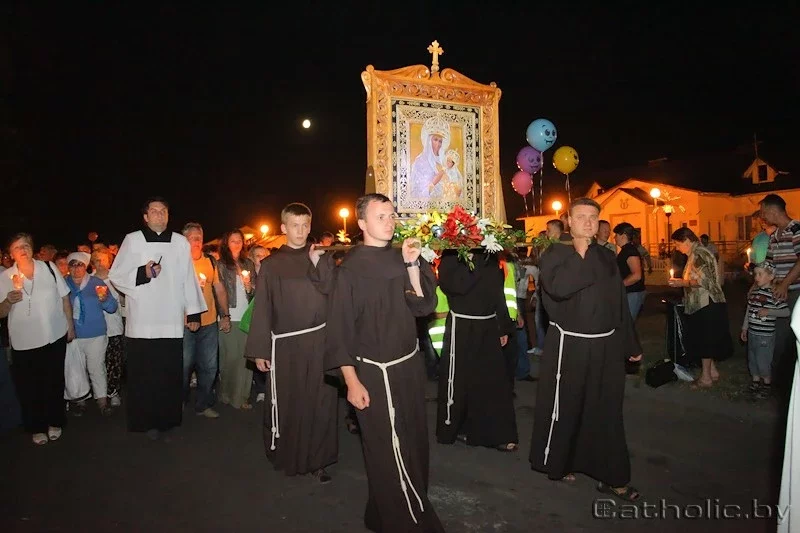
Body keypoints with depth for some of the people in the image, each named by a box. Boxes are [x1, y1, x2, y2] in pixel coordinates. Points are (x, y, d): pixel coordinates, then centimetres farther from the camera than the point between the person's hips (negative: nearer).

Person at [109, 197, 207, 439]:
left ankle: (168, 419, 20)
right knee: (143, 375, 5)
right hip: (141, 321, -1)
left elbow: (188, 279, 7)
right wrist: (143, 273, -13)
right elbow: (116, 276, 5)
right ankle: (146, 421, 19)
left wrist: (193, 312, 5)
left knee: (170, 373, 5)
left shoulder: (180, 242, 6)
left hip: (171, 322, 1)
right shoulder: (133, 240, 3)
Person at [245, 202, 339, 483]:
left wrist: (316, 263, -13)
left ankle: (317, 459, 16)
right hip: (285, 345, -1)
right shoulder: (272, 265, 5)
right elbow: (262, 309, 2)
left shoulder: (322, 258, 9)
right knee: (287, 404, 6)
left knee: (320, 402, 2)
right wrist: (259, 350, 0)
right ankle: (287, 456, 26)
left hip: (320, 341, 1)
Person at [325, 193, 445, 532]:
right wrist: (352, 381, -15)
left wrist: (413, 267, -13)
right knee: (389, 452, 5)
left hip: (410, 365, 6)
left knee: (413, 445, 18)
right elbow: (340, 327, -13)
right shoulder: (351, 268, -12)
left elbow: (423, 307, -1)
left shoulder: (401, 258, 3)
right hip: (376, 372, -6)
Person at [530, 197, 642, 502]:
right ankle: (555, 464, 29)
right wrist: (581, 254, -19)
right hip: (569, 346, -4)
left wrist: (631, 345, 15)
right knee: (564, 408, 8)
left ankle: (611, 477, 23)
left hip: (606, 346, 4)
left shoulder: (607, 257, 10)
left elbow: (621, 304, 14)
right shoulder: (555, 254, -5)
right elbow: (557, 288, -26)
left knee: (605, 411, 11)